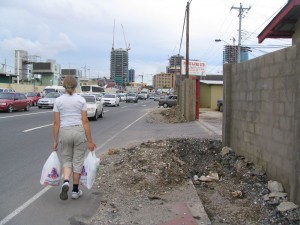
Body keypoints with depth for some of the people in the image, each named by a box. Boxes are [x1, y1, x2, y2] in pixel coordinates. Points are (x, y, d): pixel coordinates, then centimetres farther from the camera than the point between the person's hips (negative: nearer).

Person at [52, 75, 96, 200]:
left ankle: (65, 182, -9)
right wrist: (90, 140, -2)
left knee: (67, 160, 17)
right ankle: (75, 190, 18)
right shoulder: (81, 100, -4)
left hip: (64, 132, 1)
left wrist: (55, 141, 6)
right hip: (79, 131, -1)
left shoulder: (58, 101, -1)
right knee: (78, 161, 11)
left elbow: (56, 123, -1)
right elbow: (85, 121, -6)